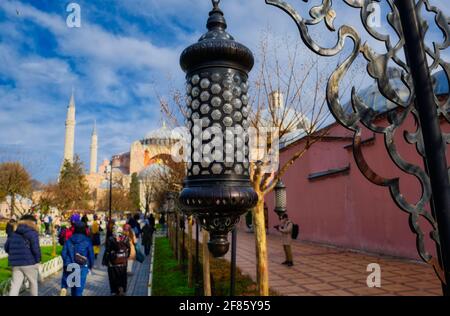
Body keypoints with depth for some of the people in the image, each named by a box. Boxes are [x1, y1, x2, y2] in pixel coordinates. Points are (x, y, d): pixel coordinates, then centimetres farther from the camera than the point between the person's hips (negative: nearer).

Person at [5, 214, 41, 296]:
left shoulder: (13, 233, 10)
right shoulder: (33, 233, -9)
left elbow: (6, 247, 14)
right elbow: (35, 248, -18)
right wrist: (38, 259, -3)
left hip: (15, 263, 5)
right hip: (29, 263, -5)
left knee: (15, 285, 7)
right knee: (33, 282, 14)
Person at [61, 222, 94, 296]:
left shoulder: (69, 240, -3)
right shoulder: (87, 241, -11)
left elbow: (63, 253, -1)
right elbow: (91, 254, -7)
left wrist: (66, 263, 14)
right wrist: (90, 266, 7)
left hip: (71, 267, 3)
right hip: (83, 267, -3)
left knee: (72, 284, 22)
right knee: (80, 285, 4)